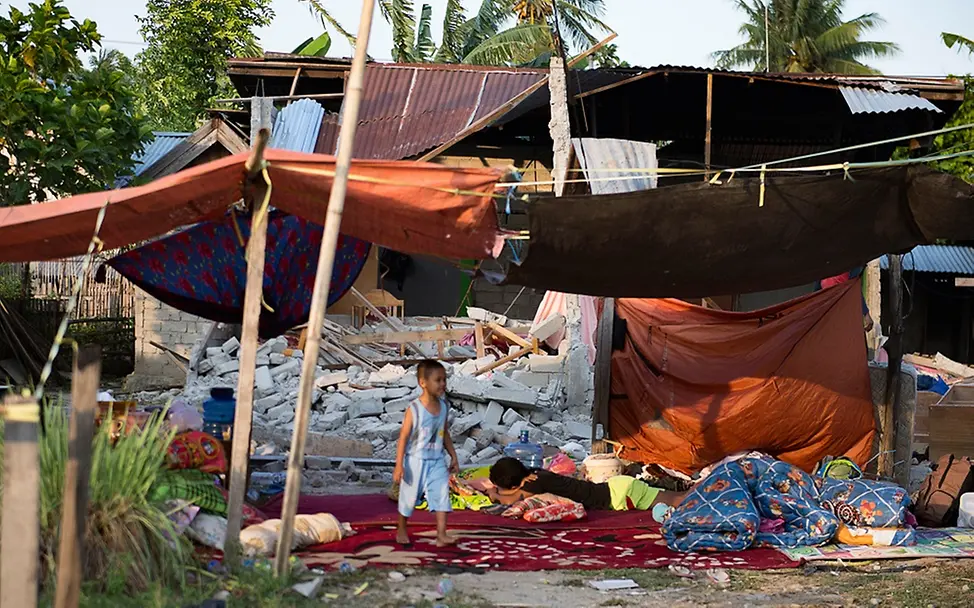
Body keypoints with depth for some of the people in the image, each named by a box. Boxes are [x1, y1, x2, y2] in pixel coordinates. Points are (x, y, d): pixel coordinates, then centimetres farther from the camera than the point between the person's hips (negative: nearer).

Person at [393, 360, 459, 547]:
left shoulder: (443, 407, 1)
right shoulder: (414, 409, -16)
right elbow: (404, 437, -13)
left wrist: (453, 457, 14)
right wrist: (399, 465, -15)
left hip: (437, 461, 4)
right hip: (416, 461, -4)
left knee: (442, 494, -9)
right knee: (409, 497, 10)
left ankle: (441, 535, -11)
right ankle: (402, 531, 30)